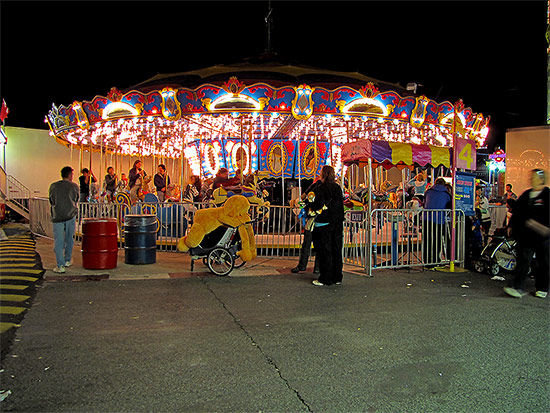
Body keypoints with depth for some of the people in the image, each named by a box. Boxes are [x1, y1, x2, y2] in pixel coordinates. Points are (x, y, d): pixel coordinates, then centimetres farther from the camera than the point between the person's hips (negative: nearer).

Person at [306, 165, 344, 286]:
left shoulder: (320, 189, -11)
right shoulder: (338, 188, 8)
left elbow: (319, 205, -19)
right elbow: (341, 204, 15)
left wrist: (310, 205, -1)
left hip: (324, 224, -6)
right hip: (338, 223, 6)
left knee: (324, 251, 0)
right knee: (336, 250, 11)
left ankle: (325, 279, 4)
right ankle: (337, 277, 18)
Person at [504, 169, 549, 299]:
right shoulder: (526, 195, 14)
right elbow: (517, 211, 18)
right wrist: (512, 226, 14)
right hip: (526, 234, 4)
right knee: (523, 261, -1)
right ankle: (516, 288, -5)